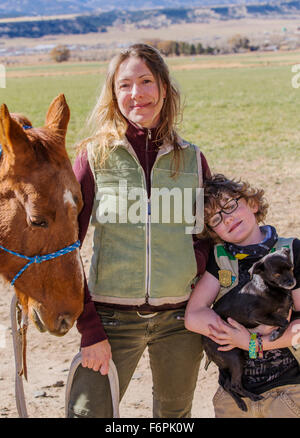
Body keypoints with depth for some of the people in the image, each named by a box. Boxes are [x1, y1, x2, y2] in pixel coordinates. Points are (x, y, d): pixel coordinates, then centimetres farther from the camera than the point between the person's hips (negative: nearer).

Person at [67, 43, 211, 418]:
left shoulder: (192, 159, 2)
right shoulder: (95, 156, -5)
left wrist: (197, 264, -6)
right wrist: (89, 328, -10)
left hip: (180, 318, 3)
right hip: (112, 316, -2)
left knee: (176, 413, 20)